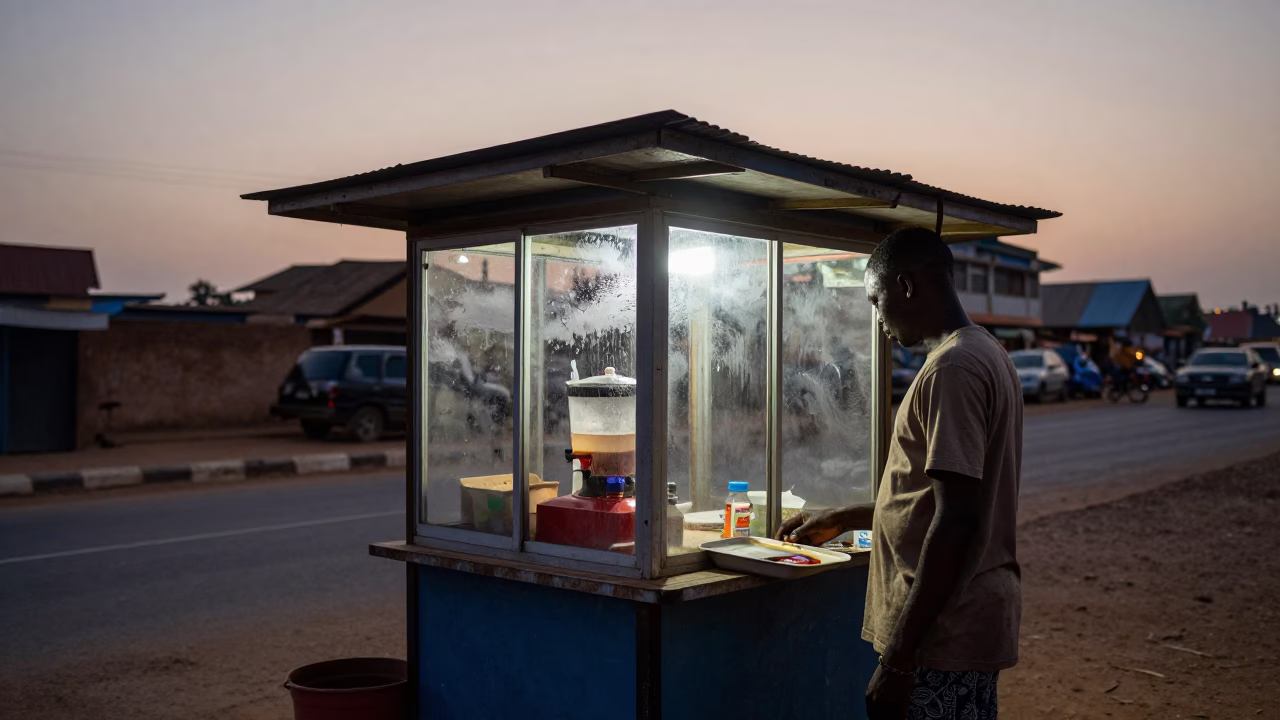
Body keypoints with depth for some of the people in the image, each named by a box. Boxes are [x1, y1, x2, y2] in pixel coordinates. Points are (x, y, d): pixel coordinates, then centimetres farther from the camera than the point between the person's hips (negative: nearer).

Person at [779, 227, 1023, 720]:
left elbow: (956, 522, -24)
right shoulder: (986, 355, 14)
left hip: (946, 629, -10)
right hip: (975, 617, 10)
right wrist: (841, 521, 22)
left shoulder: (951, 369, -18)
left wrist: (897, 657, -23)